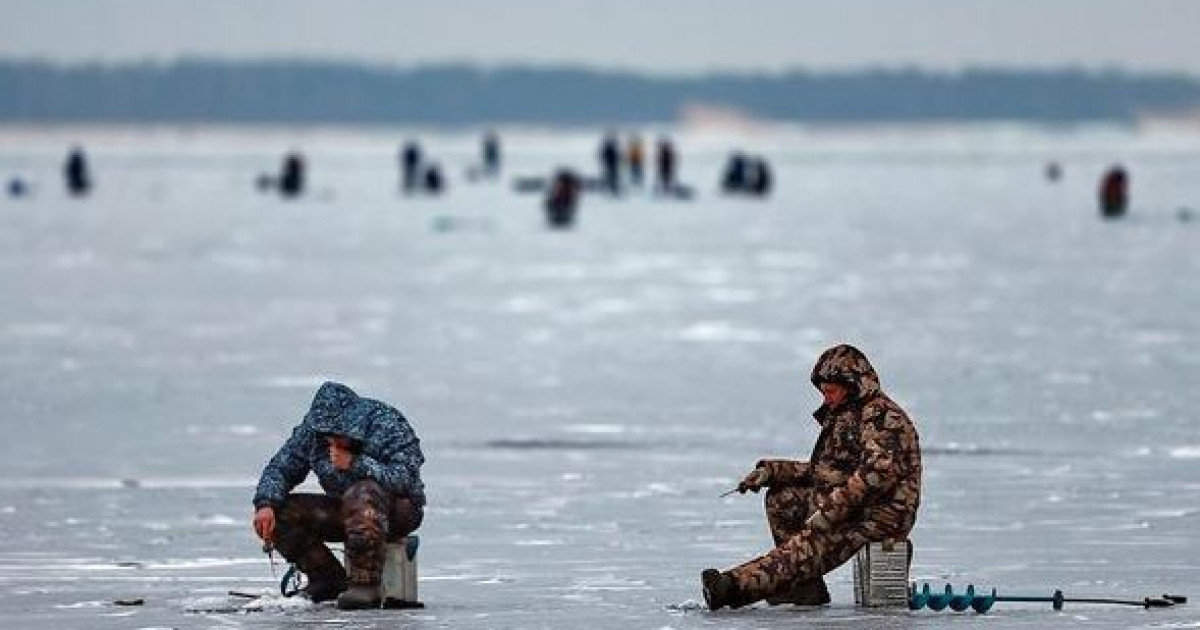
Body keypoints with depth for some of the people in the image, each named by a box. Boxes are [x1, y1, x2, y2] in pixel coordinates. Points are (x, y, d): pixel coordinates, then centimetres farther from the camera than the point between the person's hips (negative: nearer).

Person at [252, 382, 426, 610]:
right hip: (345, 511, 6)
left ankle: (366, 585, -39)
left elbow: (407, 479, -28)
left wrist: (355, 464, -33)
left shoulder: (387, 425, -20)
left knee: (363, 493, -40)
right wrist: (266, 504, -20)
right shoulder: (312, 430, -5)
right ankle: (330, 580, -3)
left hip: (398, 508, -6)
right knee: (281, 512, -12)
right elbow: (280, 468, 0)